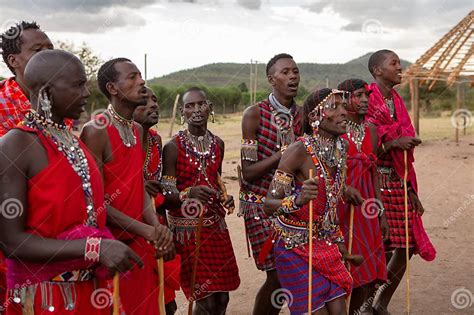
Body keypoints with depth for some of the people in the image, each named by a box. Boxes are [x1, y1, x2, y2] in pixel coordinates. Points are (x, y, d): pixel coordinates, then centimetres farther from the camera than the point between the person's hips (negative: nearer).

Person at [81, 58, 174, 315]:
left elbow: (141, 187, 7)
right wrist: (147, 231, -22)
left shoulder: (137, 130, 11)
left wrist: (157, 228, -10)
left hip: (140, 244, 7)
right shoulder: (96, 131, -15)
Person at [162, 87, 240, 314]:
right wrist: (189, 193, -32)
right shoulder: (173, 147, -10)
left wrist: (225, 198, 1)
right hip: (186, 228, -6)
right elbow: (166, 195, -13)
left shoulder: (218, 144, 7)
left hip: (215, 225, 6)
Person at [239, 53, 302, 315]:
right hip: (261, 205, -5)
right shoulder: (255, 114, -8)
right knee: (278, 276, -8)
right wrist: (280, 155, -20)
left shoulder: (302, 116, 6)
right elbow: (248, 173, -12)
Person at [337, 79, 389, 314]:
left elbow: (373, 173, 12)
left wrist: (381, 212, 11)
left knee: (369, 276, 6)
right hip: (339, 208, -6)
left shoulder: (370, 130, 9)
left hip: (365, 209, 6)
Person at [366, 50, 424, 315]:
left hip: (398, 181, 7)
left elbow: (404, 153, 16)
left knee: (406, 246, 8)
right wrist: (393, 142, -23)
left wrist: (412, 190, 14)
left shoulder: (397, 101, 14)